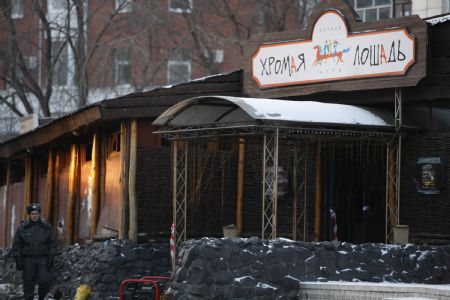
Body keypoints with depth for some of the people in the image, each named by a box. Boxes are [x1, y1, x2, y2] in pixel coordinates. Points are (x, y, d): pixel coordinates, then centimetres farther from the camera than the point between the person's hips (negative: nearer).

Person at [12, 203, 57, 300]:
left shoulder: (46, 226, 2)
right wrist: (18, 259, -3)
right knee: (28, 283, 1)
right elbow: (16, 245, 2)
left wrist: (51, 257, -1)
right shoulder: (22, 228, -1)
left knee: (45, 281, -11)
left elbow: (52, 243, 6)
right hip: (28, 259, 0)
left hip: (43, 259, 0)